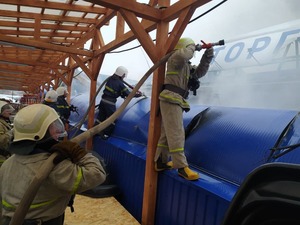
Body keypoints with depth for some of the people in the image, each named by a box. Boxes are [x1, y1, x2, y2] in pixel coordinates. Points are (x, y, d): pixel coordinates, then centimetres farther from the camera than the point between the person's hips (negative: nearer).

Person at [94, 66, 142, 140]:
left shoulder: (110, 79, 5)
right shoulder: (120, 84, -12)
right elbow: (128, 94, -6)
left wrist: (122, 95, 18)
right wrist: (137, 94, 9)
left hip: (103, 99, 7)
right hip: (110, 102, -7)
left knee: (101, 116, 17)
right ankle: (105, 134, 9)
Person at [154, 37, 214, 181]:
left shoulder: (187, 66, 27)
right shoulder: (175, 59, -1)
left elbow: (199, 72, 20)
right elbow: (183, 54, -23)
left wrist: (208, 56, 12)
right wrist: (193, 47, -3)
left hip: (176, 101, 10)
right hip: (170, 99, -10)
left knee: (167, 132, 11)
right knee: (176, 133, -13)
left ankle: (161, 162, 18)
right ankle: (181, 167, -13)